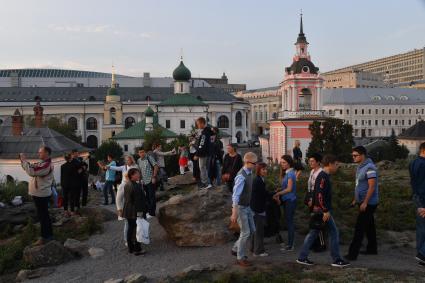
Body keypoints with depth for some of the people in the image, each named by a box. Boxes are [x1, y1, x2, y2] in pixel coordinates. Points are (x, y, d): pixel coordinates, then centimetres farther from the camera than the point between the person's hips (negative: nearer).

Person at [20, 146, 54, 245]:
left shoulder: (46, 165, -22)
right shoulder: (43, 163, 12)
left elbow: (31, 171, -29)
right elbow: (30, 168, 16)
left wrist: (24, 160, -21)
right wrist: (22, 160, 1)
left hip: (41, 194, -10)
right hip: (40, 193, 10)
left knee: (42, 216, -2)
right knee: (44, 215, 17)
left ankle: (45, 237, 6)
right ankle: (49, 234, 27)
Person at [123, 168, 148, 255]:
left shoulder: (126, 185, 7)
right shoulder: (136, 186, -21)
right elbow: (138, 201, -22)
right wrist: (140, 212, -17)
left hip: (128, 212, 9)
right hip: (135, 212, -9)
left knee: (130, 229, 16)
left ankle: (130, 248, 25)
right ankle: (137, 249, 7)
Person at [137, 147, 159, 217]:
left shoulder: (149, 158, -8)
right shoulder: (138, 161, 10)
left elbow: (156, 166, -12)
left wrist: (154, 177, -16)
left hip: (151, 180, -6)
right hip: (144, 181, 6)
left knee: (151, 196, -3)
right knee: (147, 197, 14)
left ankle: (152, 213, 3)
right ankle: (149, 210, 25)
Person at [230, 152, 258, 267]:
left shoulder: (250, 173, 2)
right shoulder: (241, 176, -26)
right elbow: (236, 195, -29)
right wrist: (234, 213, -30)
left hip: (247, 206, 9)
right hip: (240, 207, -9)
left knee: (252, 230, 16)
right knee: (245, 232, -1)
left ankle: (236, 249, 32)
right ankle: (240, 258, 17)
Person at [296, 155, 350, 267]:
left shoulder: (324, 176, 15)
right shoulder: (323, 177, -16)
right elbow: (320, 195, -24)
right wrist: (326, 211, -23)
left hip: (318, 210, 10)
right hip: (322, 210, -10)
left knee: (313, 233, 11)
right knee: (334, 233, -1)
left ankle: (302, 257, 15)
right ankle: (337, 260, 8)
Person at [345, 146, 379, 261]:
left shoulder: (369, 168, -19)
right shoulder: (360, 167, 11)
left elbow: (372, 186, -23)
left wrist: (365, 203, -24)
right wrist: (356, 199, 20)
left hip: (368, 203, -10)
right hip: (363, 202, 10)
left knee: (359, 228, -7)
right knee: (369, 226, 18)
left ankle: (353, 253, -4)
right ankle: (372, 249, 30)